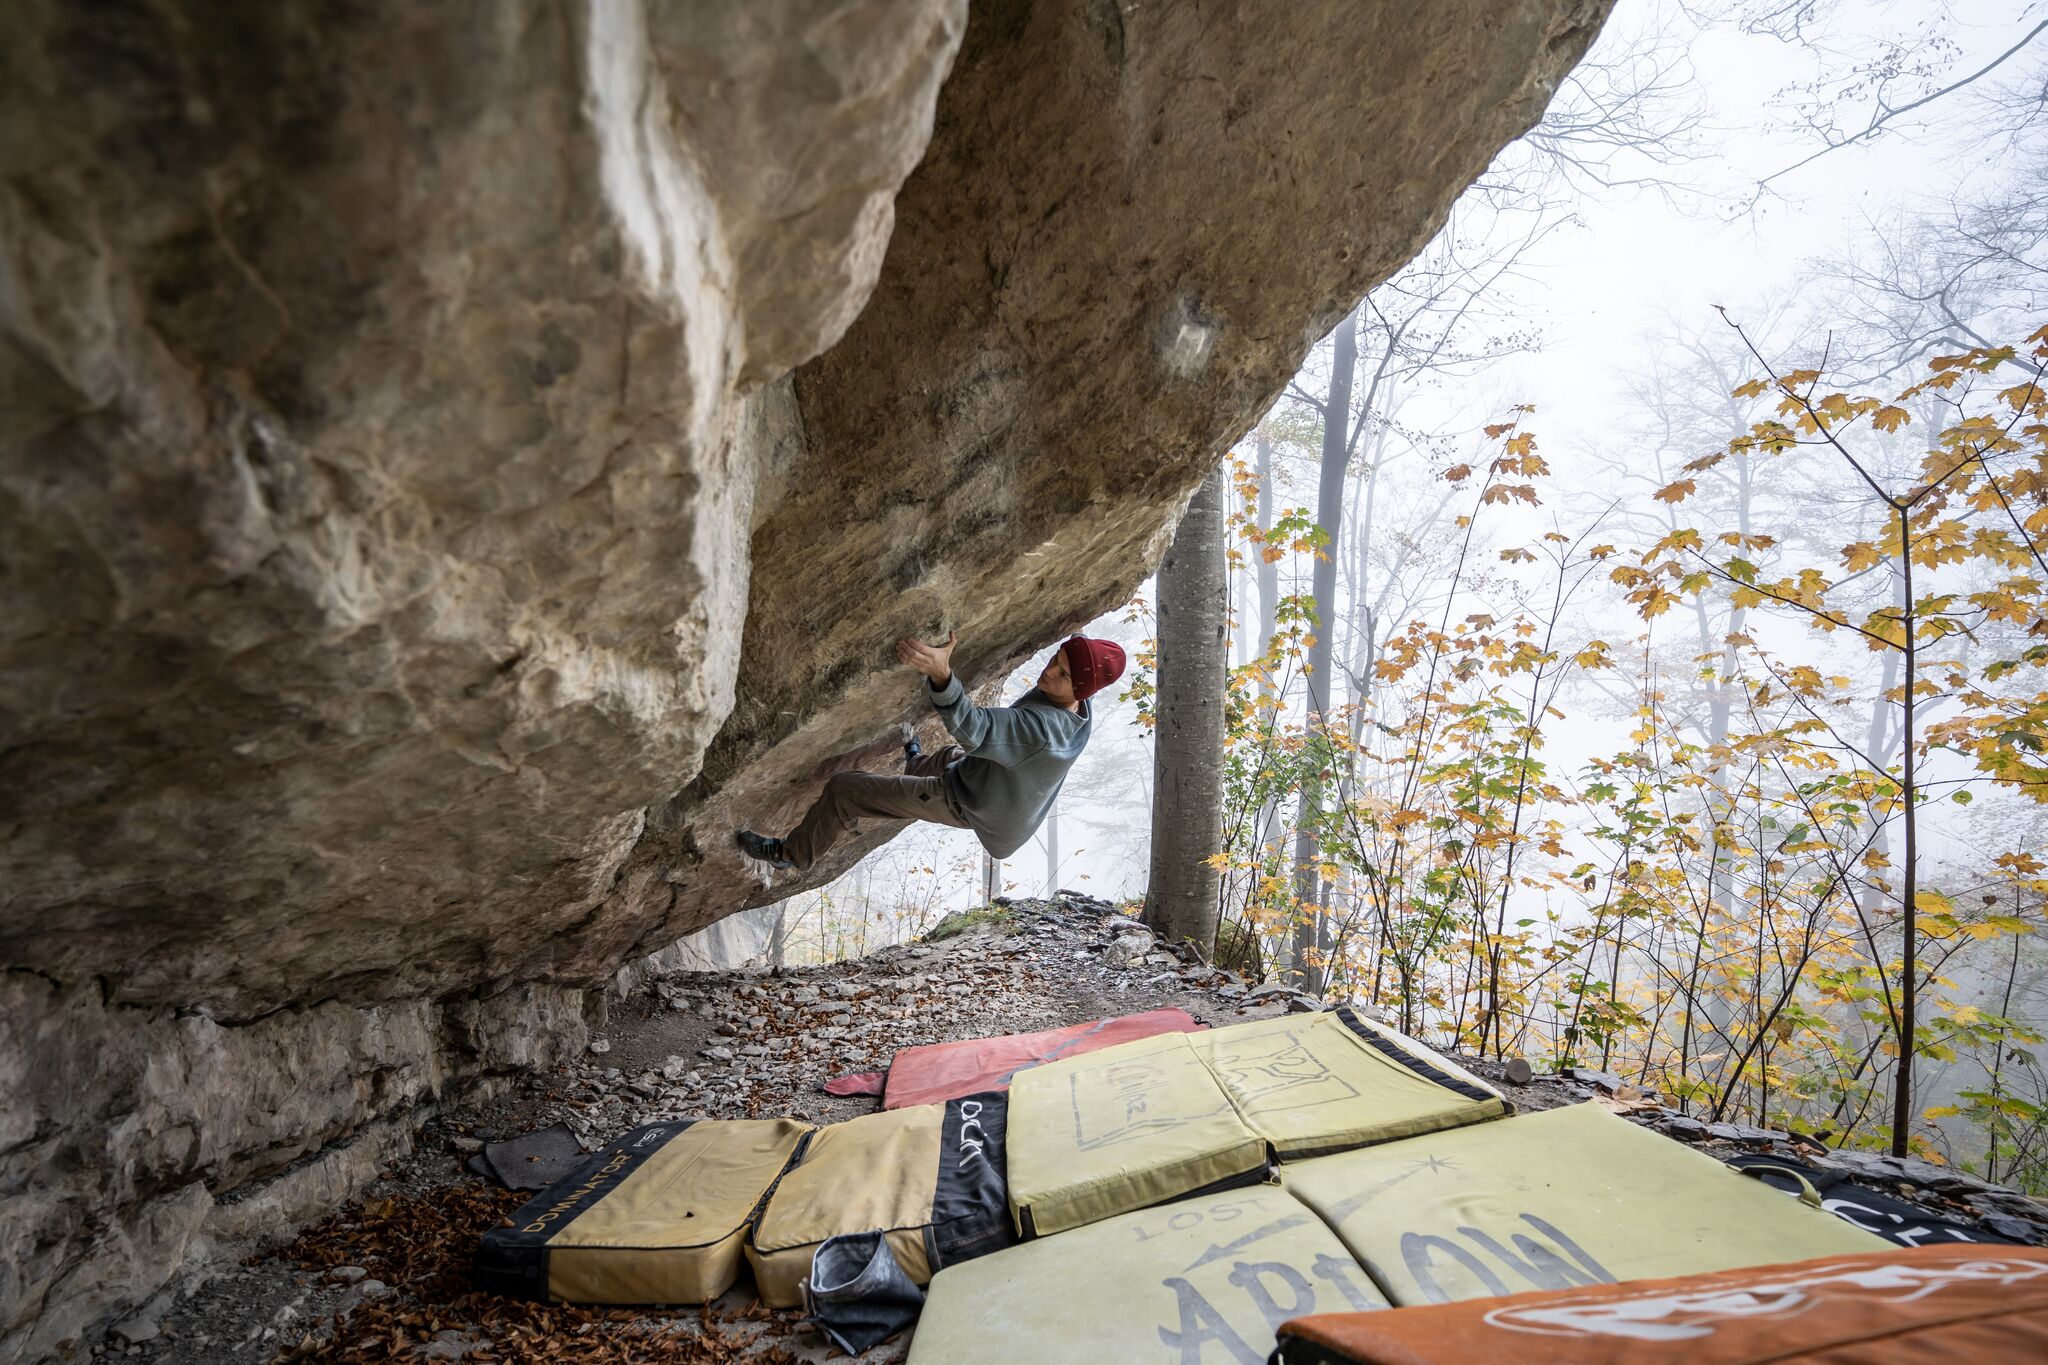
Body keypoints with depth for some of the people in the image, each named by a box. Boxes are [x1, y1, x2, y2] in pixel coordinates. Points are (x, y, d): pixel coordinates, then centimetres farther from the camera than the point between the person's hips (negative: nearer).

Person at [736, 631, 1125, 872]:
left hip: (959, 803, -9)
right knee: (955, 754, 42)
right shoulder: (1081, 709, -15)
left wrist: (941, 672, -70)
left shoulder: (1042, 726, -42)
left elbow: (974, 729, -54)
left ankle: (793, 853, 19)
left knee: (843, 788, -6)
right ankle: (916, 764, 78)